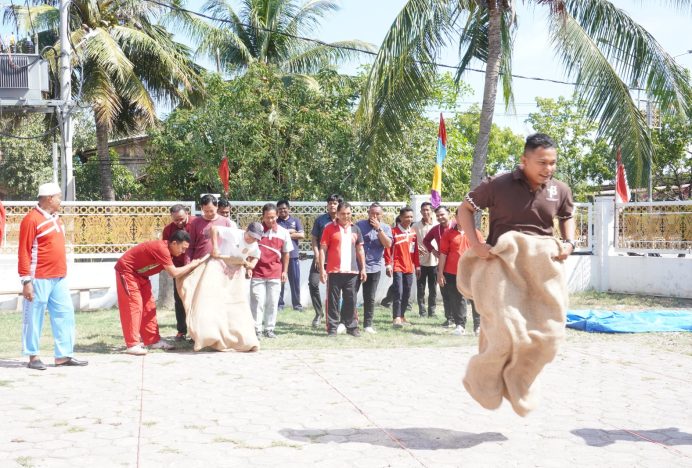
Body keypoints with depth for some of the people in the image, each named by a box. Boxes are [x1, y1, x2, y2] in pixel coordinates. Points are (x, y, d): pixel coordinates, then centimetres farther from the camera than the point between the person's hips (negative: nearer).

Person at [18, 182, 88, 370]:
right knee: (34, 317, 2)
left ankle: (64, 355, 13)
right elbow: (23, 253, -12)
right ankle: (33, 356, 10)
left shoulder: (56, 218, 14)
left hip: (59, 278, 8)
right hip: (39, 279, -8)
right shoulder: (32, 219, -10)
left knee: (65, 314, 8)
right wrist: (26, 281, -15)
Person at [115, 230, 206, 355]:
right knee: (134, 305, -13)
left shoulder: (167, 251, 2)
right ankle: (132, 345, -12)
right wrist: (193, 264, -18)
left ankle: (153, 340, 12)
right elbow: (174, 273, -27)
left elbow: (173, 271, 0)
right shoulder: (162, 249, -28)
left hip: (139, 274, 10)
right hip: (126, 270, -10)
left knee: (149, 306, 8)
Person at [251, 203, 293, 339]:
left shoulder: (283, 232, 5)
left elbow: (285, 253, 12)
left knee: (273, 302, 5)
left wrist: (285, 271, 10)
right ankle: (256, 329, 2)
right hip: (257, 273, -2)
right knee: (257, 302, -4)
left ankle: (269, 329, 14)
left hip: (275, 274, 2)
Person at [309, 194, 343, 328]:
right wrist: (317, 255, -5)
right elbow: (314, 238, 3)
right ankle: (318, 313, 6)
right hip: (320, 258, 1)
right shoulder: (320, 219, 3)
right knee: (313, 283, -9)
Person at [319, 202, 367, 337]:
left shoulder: (355, 229, 12)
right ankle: (332, 328, 7)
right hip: (334, 271, -3)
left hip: (352, 271, 3)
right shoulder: (329, 228, 0)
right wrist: (322, 269, -8)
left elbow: (360, 250, 16)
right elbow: (322, 249, -2)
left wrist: (363, 268, 10)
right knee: (333, 300, 1)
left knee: (351, 300, 7)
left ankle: (351, 326, 16)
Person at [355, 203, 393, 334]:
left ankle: (368, 325, 15)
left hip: (374, 268, 1)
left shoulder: (385, 228, 5)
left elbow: (388, 244, -10)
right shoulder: (359, 225, 1)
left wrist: (379, 229, -16)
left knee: (370, 298, 8)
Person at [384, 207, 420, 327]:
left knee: (407, 293, 9)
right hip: (397, 267, -6)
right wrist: (388, 264, -13)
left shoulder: (413, 233, 10)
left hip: (409, 268, 6)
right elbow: (388, 249, -8)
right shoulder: (394, 231, -7)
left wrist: (417, 265, 16)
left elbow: (415, 251, 16)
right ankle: (396, 318, -14)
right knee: (398, 292, -13)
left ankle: (402, 316, 20)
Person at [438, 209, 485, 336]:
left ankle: (478, 326, 7)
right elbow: (443, 253, 3)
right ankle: (460, 325, 13)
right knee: (457, 301, 5)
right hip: (453, 273, 0)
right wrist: (440, 272, -1)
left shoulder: (476, 233, 7)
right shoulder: (448, 233, 5)